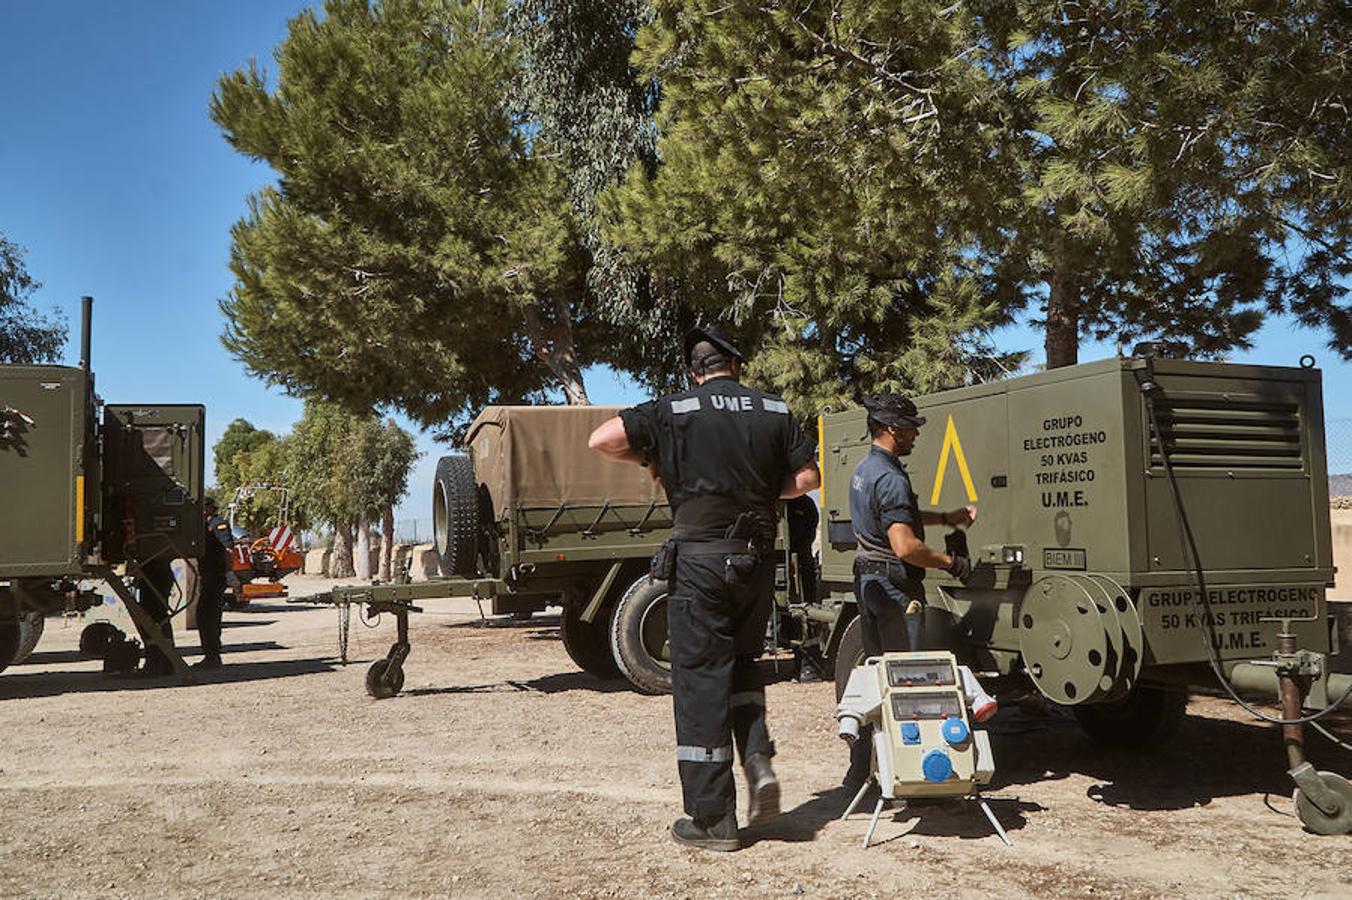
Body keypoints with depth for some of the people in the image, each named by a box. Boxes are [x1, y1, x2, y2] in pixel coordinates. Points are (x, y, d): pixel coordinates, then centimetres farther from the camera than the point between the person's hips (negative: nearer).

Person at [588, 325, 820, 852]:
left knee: (700, 679, 2)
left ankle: (712, 819, 6)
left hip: (699, 558, -4)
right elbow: (807, 478, 6)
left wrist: (651, 459, 8)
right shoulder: (775, 412, 6)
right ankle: (759, 763, 5)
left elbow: (601, 441, -8)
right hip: (757, 558, 4)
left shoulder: (674, 413, -4)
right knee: (742, 662, 24)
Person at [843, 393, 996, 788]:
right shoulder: (890, 478, -19)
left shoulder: (863, 470, 13)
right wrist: (951, 563, -14)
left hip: (867, 581, 10)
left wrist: (946, 518, 25)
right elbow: (905, 546, -27)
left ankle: (859, 771, 19)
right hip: (895, 588, -10)